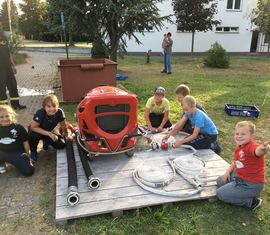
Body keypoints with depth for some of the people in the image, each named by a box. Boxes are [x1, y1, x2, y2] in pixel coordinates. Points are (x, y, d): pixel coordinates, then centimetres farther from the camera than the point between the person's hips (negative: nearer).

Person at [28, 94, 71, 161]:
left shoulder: (59, 112, -26)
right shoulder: (40, 113, -35)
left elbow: (63, 125, -9)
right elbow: (33, 127, -33)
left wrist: (66, 134, -1)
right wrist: (49, 134, -37)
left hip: (49, 132, 4)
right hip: (37, 131, -3)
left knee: (61, 144, -14)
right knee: (33, 135, -38)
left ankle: (46, 141, 19)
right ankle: (33, 151, -5)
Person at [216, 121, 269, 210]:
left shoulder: (252, 147, -30)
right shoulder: (239, 147, 0)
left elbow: (258, 151, -56)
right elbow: (235, 162, 15)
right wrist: (228, 172, 0)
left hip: (251, 184, -9)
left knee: (220, 194, -7)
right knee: (220, 181, 21)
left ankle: (252, 201, -1)